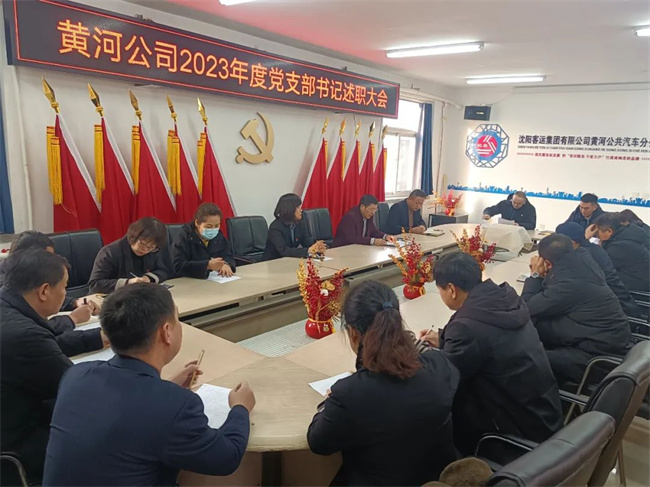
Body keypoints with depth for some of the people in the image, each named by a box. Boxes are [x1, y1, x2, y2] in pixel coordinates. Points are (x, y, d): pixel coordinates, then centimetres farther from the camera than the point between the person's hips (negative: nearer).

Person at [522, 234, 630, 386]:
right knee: (539, 326, 2)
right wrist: (542, 277, -1)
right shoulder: (580, 264, -2)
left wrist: (535, 275, -7)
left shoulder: (569, 282, -28)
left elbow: (527, 309, -16)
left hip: (600, 353, -9)